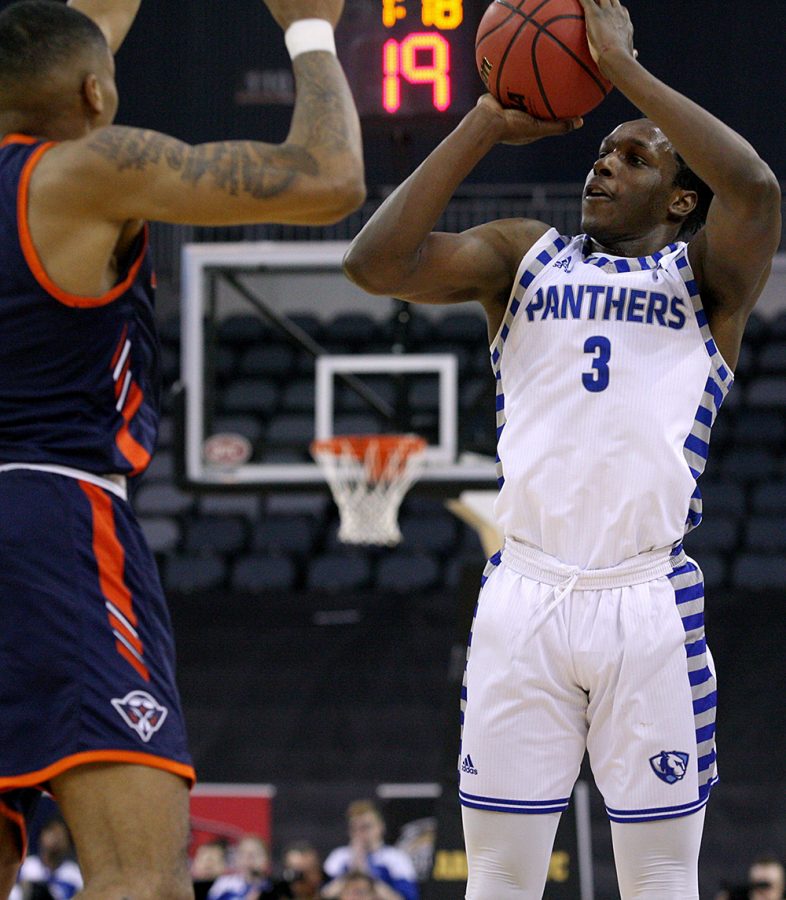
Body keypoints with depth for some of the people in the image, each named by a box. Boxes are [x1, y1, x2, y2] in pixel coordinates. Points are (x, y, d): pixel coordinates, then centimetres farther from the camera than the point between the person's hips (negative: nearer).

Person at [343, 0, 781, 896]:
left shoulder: (706, 274, 8)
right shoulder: (523, 256, 15)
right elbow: (376, 262, 0)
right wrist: (488, 122, 0)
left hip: (652, 600, -2)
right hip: (525, 593, 2)